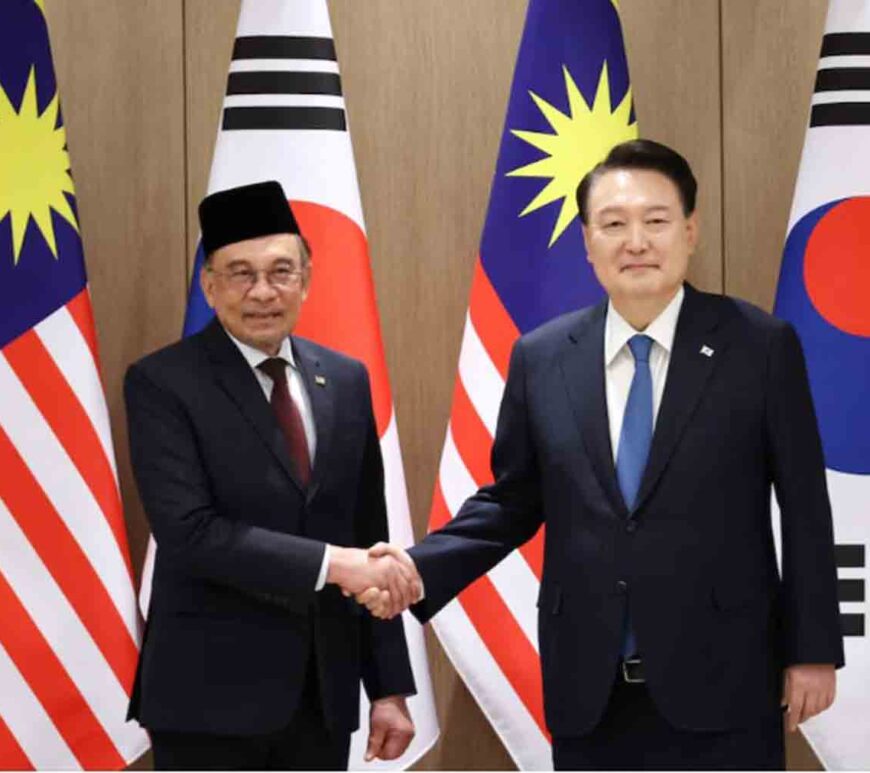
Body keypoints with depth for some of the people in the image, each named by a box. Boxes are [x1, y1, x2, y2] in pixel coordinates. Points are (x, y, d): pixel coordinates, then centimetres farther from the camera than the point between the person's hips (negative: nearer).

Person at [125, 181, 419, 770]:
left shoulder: (346, 381, 9)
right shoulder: (162, 384, -7)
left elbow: (369, 539, 10)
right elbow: (189, 532, -18)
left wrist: (391, 688, 8)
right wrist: (330, 562, -22)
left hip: (324, 694, 5)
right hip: (211, 695, -5)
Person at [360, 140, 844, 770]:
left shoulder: (760, 346, -3)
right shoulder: (541, 358, 4)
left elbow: (804, 507, 0)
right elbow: (513, 501, 10)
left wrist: (814, 649, -1)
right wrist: (421, 568, -5)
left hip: (721, 678, -2)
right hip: (588, 687, 3)